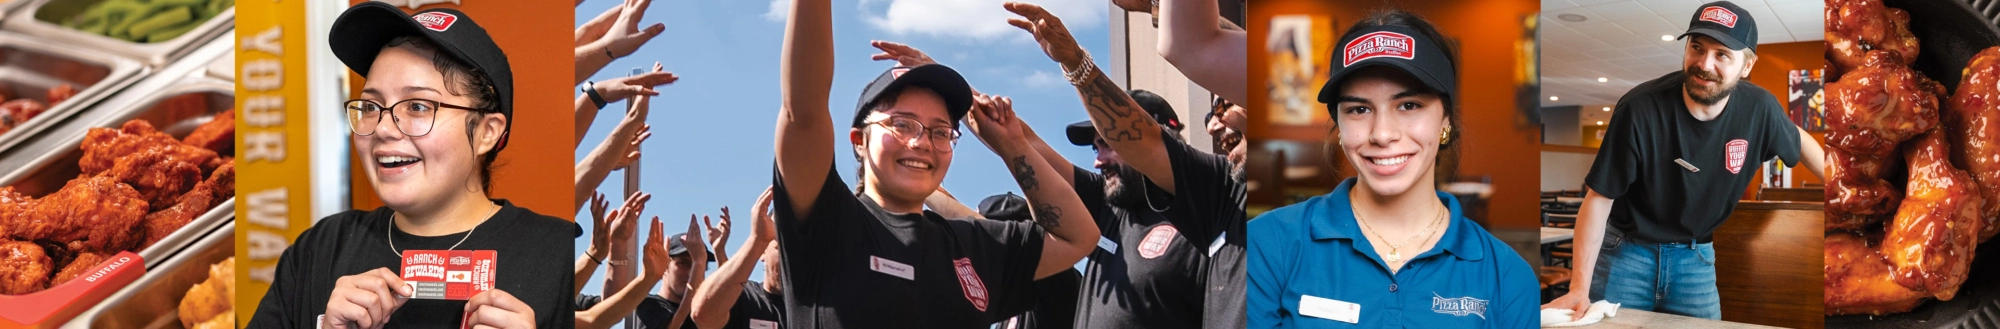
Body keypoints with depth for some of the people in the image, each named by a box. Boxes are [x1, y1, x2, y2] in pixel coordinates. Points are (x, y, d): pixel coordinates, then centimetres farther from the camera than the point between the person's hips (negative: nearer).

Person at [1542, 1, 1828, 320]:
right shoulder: (1640, 109, -23)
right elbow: (1599, 197, -19)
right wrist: (1579, 287, -24)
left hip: (1695, 257, 4)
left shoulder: (1760, 108, -11)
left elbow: (1798, 141, 15)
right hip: (1626, 249, -4)